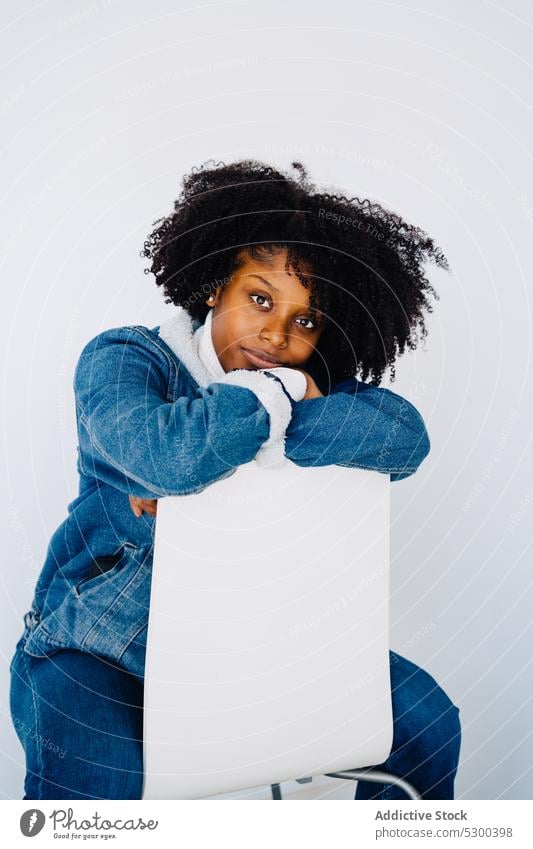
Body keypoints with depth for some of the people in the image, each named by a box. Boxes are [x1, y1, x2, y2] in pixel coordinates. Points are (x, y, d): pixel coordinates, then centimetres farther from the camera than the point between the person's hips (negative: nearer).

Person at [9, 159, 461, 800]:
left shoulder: (315, 379, -4)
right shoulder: (123, 358, -15)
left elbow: (406, 436, -24)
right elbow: (168, 453, -38)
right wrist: (280, 391, -22)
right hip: (101, 646, -3)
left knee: (428, 722, 0)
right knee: (88, 786, -31)